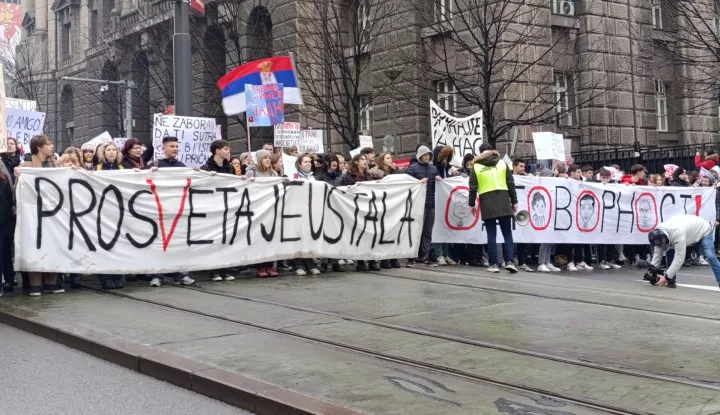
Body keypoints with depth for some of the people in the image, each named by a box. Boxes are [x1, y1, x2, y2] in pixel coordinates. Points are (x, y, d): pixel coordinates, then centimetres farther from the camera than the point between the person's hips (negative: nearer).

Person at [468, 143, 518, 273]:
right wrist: (514, 201, 12)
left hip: (487, 202, -1)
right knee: (507, 233, 6)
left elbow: (473, 188, 2)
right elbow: (511, 184, 7)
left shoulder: (476, 166, 6)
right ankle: (509, 261, -5)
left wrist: (471, 204, 10)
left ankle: (493, 264, 1)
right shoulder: (502, 163, 9)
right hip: (503, 200, 1)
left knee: (491, 234, 3)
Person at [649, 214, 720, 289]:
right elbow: (657, 255, -15)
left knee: (710, 256, -23)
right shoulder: (658, 233, -23)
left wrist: (666, 277, -41)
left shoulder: (677, 233, -46)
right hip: (690, 231, 7)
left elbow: (679, 258, -44)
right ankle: (671, 282, -2)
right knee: (670, 252, -8)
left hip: (703, 230, -7)